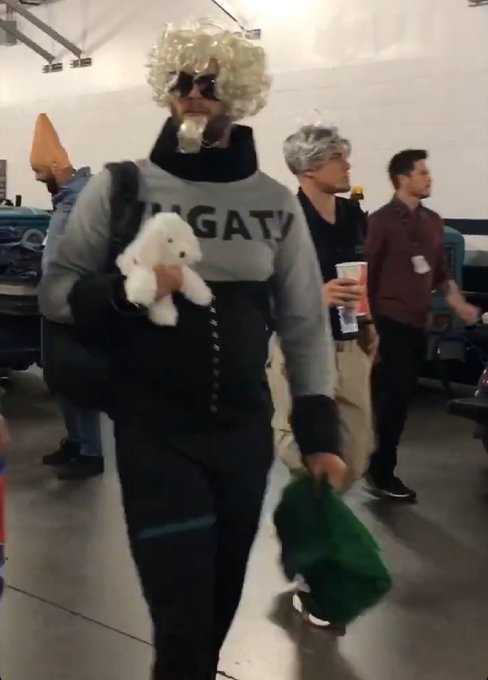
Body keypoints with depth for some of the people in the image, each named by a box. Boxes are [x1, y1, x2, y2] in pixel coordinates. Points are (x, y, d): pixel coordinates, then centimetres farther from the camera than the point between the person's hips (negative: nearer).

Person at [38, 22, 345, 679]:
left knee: (221, 595, 19)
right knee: (182, 610, -1)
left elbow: (304, 323, 5)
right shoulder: (119, 187, -4)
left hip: (246, 432, 3)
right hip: (154, 432, -2)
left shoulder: (274, 202, 1)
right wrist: (123, 291, -22)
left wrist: (319, 432, 2)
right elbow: (56, 291, -2)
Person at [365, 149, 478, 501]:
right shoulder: (382, 220, -8)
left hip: (418, 323, 7)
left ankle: (380, 467, 24)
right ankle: (381, 473, 9)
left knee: (402, 398, 12)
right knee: (390, 399, -3)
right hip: (390, 323, -7)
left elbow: (439, 272, 20)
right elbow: (368, 274, -9)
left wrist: (458, 303, 5)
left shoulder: (433, 221, 13)